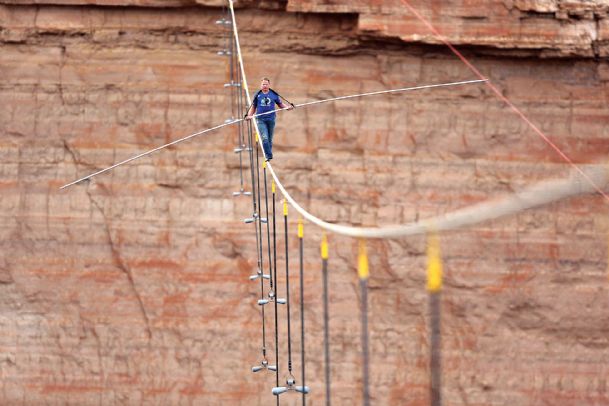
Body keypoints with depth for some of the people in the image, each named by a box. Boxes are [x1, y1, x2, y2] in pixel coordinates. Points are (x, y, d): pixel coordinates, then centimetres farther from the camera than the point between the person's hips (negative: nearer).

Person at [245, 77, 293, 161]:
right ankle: (268, 155, -13)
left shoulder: (274, 95, 4)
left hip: (271, 119, 1)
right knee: (264, 138, -16)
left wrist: (288, 107, -4)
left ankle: (269, 155, 21)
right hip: (261, 120, -1)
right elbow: (253, 107, 11)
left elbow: (280, 104, 13)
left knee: (270, 139, 9)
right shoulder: (257, 95, 3)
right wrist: (249, 115, -3)